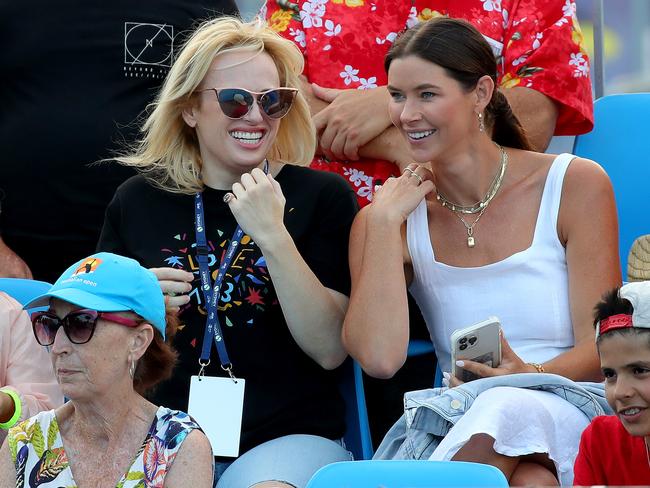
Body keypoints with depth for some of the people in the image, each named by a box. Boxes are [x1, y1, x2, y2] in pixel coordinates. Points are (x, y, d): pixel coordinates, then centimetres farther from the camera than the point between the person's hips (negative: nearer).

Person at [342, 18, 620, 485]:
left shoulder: (575, 186, 2)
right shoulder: (392, 220, 8)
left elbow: (600, 350, 0)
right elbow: (380, 358, -9)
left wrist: (529, 376, -21)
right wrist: (384, 224, -8)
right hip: (464, 424, 0)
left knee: (508, 409, -38)